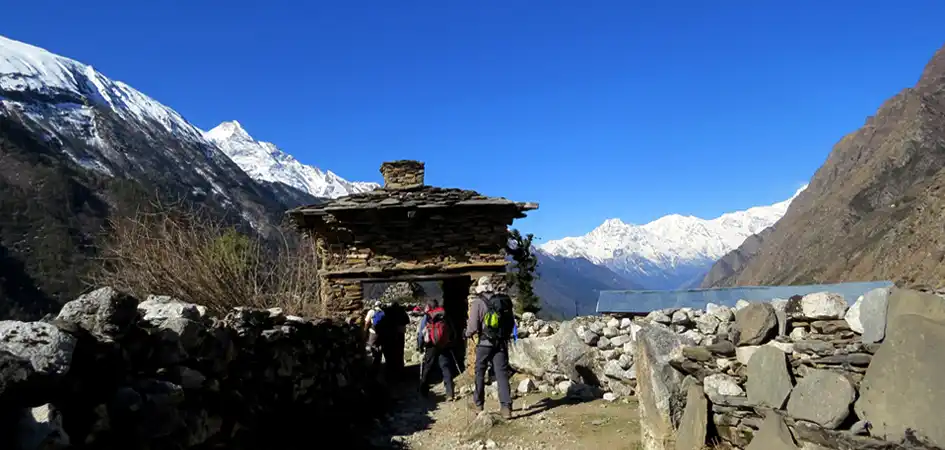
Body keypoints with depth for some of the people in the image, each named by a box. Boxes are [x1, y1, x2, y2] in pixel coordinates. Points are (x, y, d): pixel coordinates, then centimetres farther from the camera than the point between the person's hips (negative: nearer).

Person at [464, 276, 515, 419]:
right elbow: (512, 322, 9)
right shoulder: (504, 300, 3)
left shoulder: (478, 302, -10)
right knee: (502, 373, 3)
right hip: (502, 343, 3)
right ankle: (506, 406, -7)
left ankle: (479, 403, 25)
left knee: (480, 373, 14)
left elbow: (473, 326, -12)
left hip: (485, 343, -3)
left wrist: (468, 334, 9)